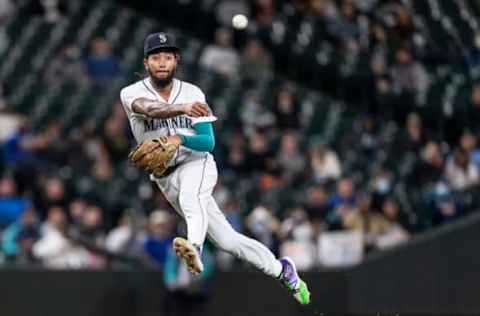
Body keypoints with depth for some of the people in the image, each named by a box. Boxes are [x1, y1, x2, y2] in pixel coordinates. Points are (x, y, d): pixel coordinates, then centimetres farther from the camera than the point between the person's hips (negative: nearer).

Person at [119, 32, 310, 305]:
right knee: (226, 239, 2)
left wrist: (180, 139, -31)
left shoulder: (193, 94, -7)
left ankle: (195, 249, -64)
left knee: (189, 195, -38)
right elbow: (150, 109, -33)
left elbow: (208, 142, -9)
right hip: (166, 178, 2)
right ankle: (281, 270, 17)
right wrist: (182, 109, -53)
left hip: (197, 163, -2)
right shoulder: (132, 93, -9)